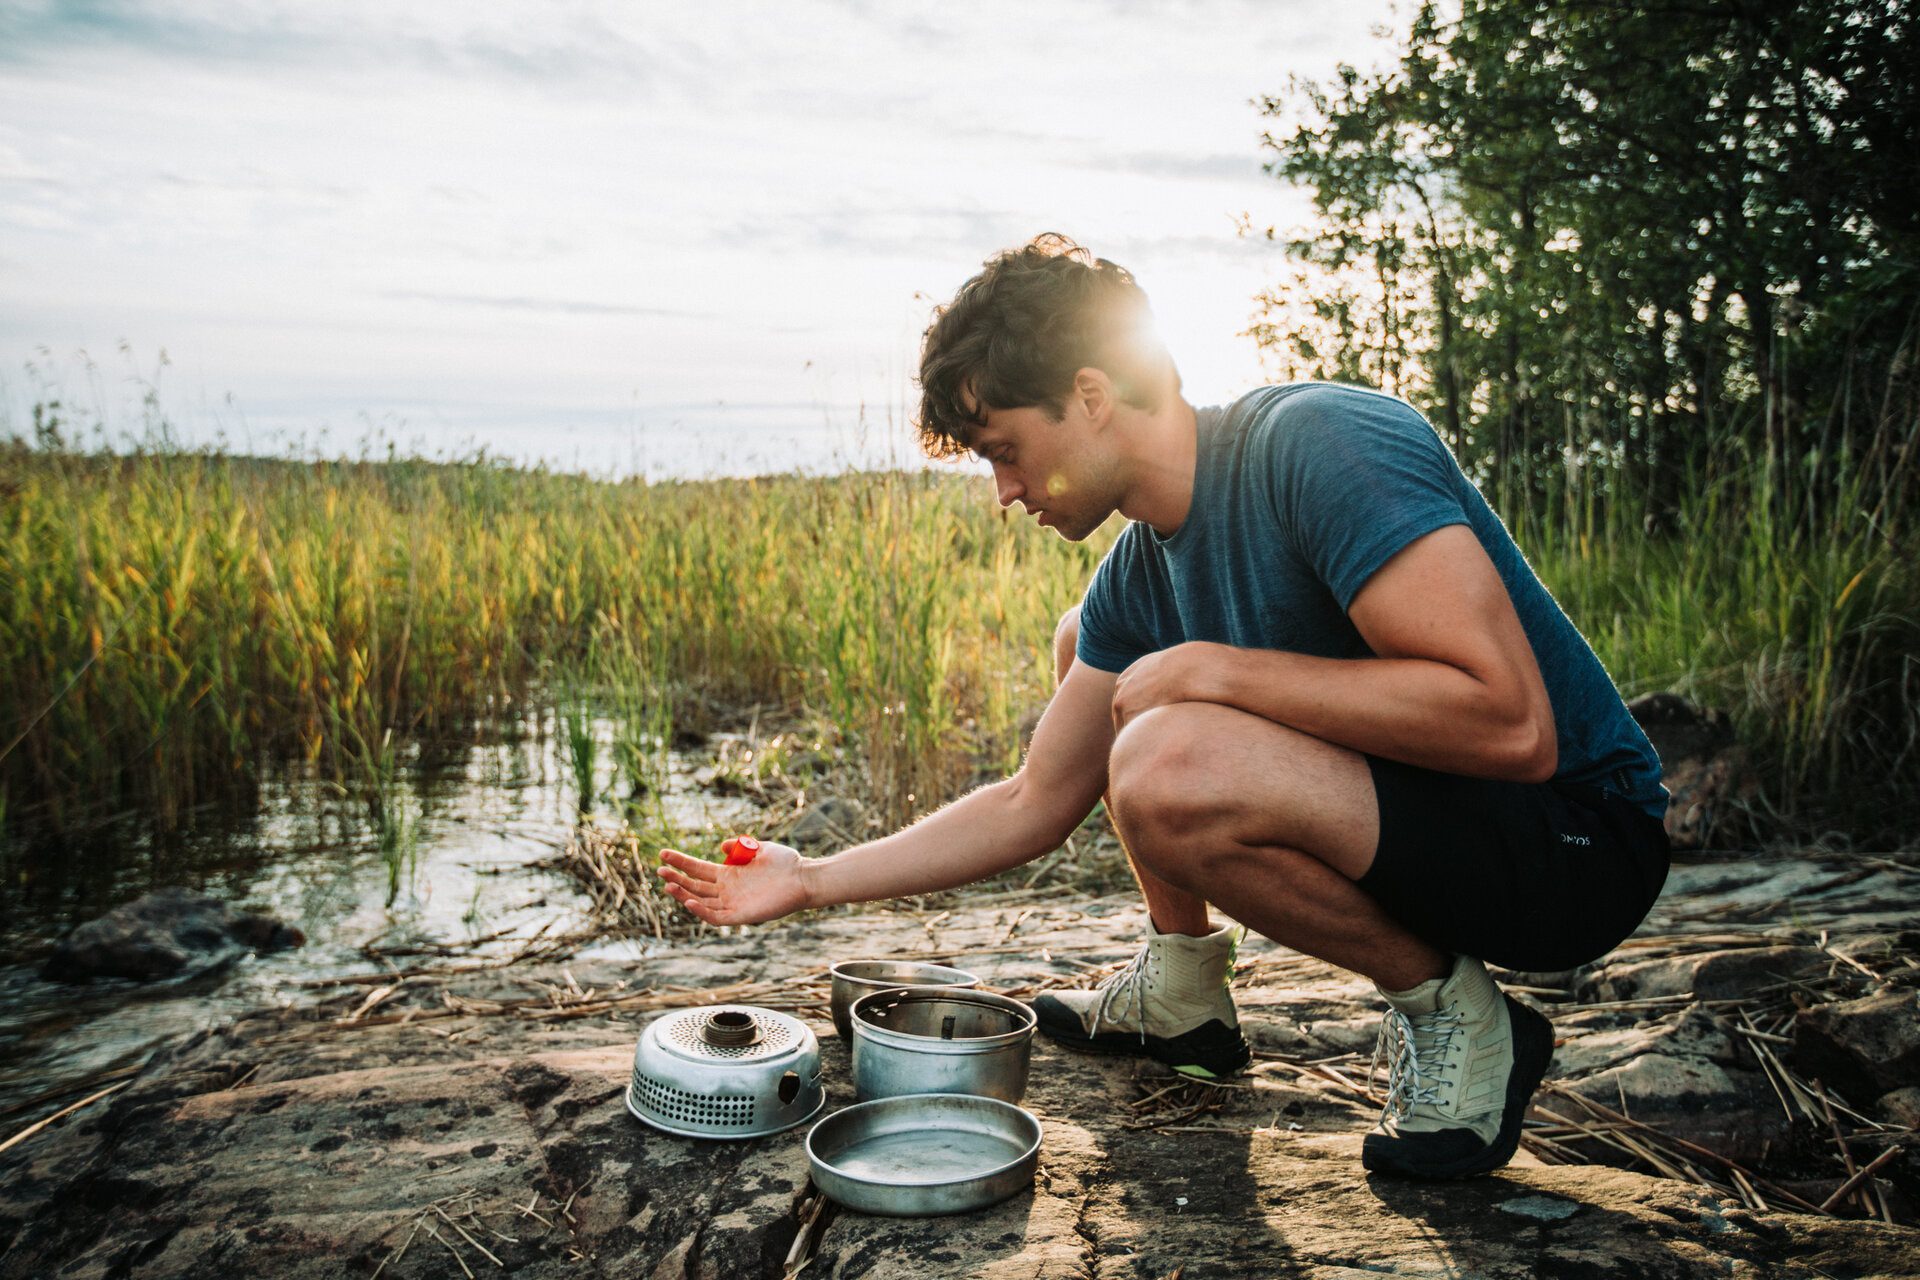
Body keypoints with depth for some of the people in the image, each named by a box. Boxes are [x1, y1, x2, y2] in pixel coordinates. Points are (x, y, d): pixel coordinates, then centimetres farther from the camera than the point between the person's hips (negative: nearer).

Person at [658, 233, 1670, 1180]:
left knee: (1168, 766, -33)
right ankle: (1181, 988, 18)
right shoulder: (1136, 577, 2)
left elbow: (1511, 724, -33)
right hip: (1415, 803, 9)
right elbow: (1032, 807, 10)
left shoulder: (1319, 443, -24)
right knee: (1089, 643, 13)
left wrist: (1211, 672, -26)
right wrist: (810, 882, 9)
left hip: (1574, 840, -8)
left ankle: (1455, 1013, -9)